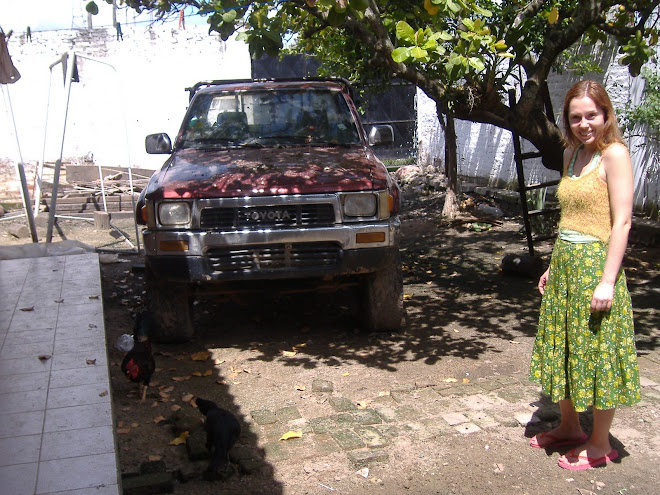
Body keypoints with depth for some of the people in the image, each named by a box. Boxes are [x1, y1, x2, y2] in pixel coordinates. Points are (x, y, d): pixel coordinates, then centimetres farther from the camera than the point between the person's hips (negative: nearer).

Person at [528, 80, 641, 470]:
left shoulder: (614, 154, -11)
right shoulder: (572, 154, 12)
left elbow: (622, 221, -16)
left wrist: (607, 280, -20)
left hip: (596, 264, -8)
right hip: (565, 262, 8)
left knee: (597, 353, 3)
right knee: (564, 348, 16)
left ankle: (601, 443, 19)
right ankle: (569, 427, 33)